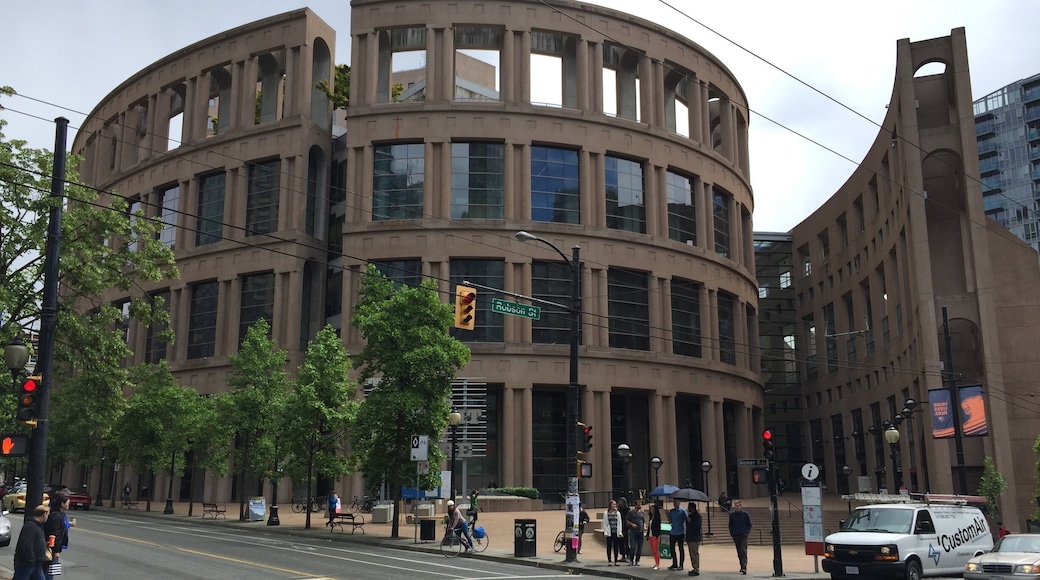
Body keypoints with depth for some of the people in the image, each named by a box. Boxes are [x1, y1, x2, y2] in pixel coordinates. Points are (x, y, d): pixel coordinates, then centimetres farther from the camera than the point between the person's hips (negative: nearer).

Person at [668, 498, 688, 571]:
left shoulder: (682, 511, -6)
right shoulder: (671, 511, 9)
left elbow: (686, 520, -7)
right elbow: (670, 521, 10)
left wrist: (686, 531, -14)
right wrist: (668, 515, -7)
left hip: (680, 533, -5)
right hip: (672, 533, 5)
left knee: (680, 549, 2)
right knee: (672, 548, 9)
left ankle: (681, 565, 8)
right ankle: (674, 564, 20)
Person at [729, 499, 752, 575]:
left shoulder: (745, 514, -1)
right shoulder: (731, 514, 4)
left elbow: (749, 525, 6)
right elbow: (730, 525, 13)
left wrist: (747, 532, -8)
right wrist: (731, 534, 3)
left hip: (743, 536, -3)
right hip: (735, 536, 3)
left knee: (743, 551, -14)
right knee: (739, 553, 8)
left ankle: (744, 568, -21)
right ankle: (742, 566, 21)